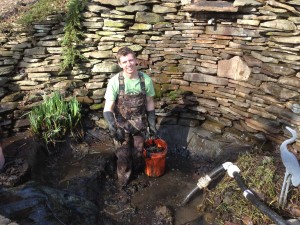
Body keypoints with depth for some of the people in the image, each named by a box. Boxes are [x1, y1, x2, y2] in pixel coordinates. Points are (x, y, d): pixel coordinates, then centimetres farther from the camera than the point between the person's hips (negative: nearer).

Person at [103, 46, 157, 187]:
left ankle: (138, 173, 48)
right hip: (122, 124, -2)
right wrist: (112, 126, -38)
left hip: (140, 123, 2)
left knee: (138, 152, 17)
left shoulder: (146, 80, -14)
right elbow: (108, 109, -21)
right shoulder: (114, 82, -22)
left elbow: (149, 103, 0)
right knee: (123, 154, 7)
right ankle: (123, 180, 35)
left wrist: (152, 124, 2)